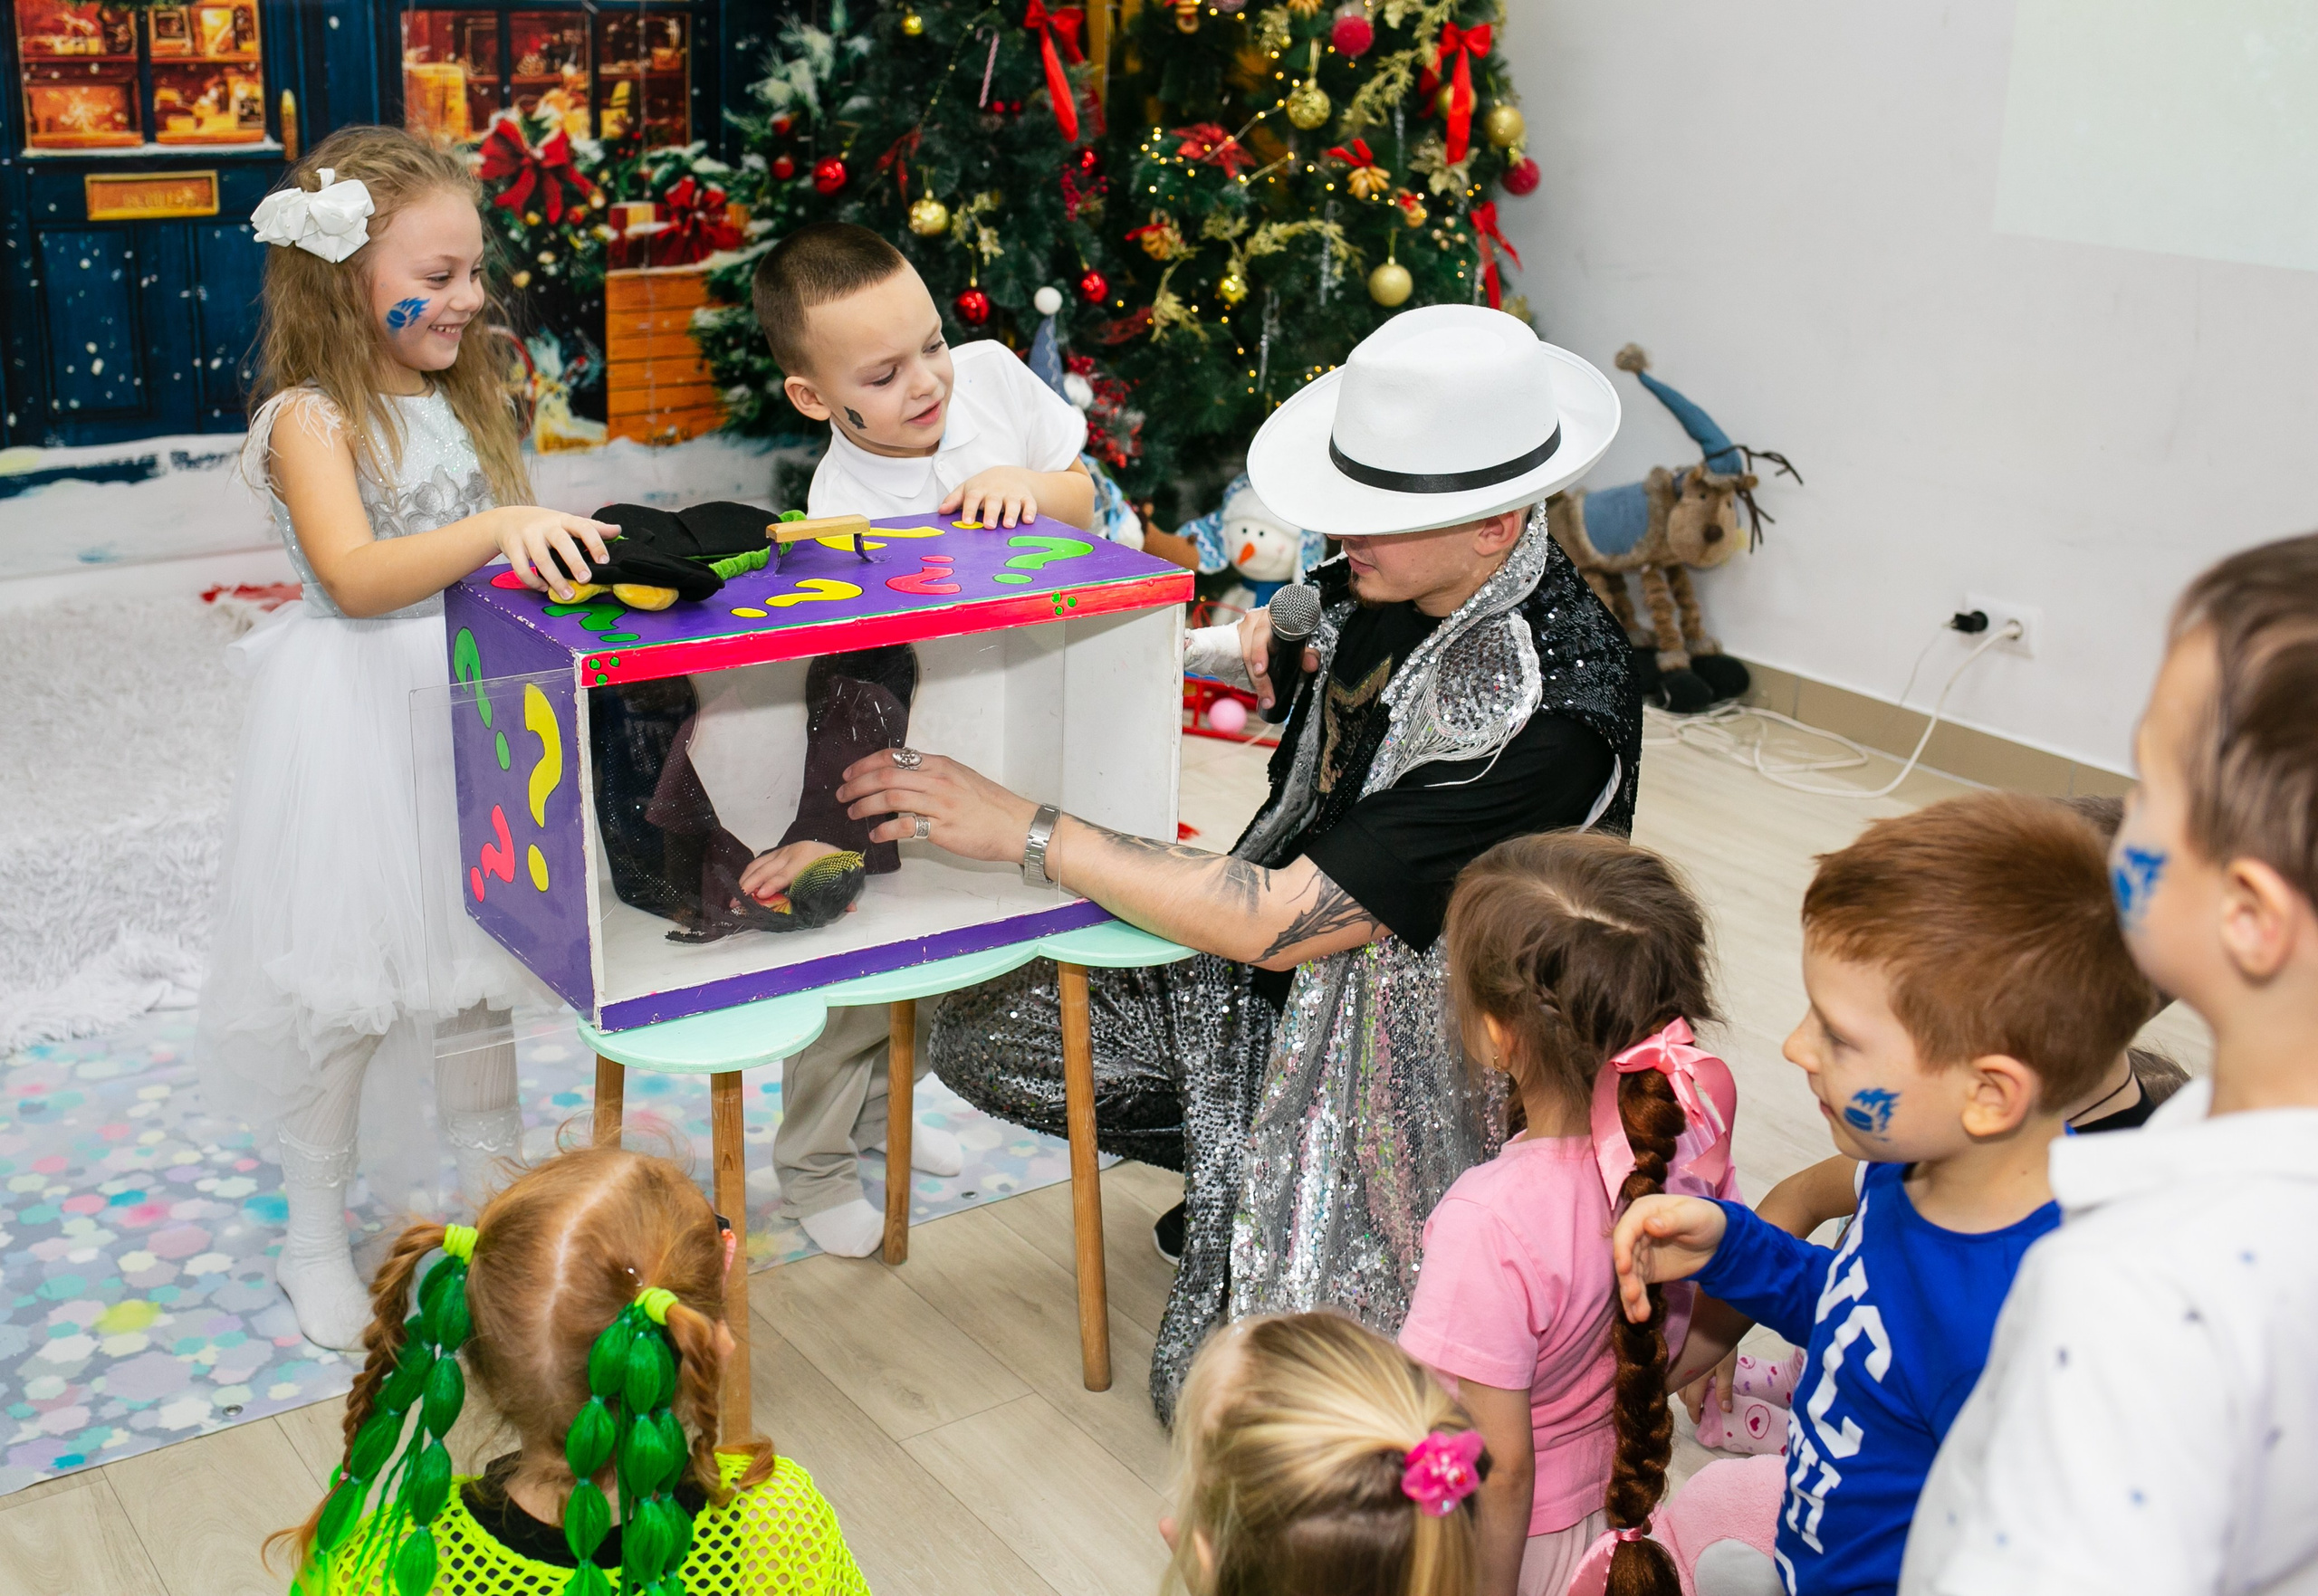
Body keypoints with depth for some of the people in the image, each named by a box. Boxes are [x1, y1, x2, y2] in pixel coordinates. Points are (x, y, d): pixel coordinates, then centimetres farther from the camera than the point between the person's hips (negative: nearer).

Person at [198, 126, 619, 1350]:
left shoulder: (460, 402, 10)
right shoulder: (310, 418, -12)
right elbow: (354, 574, -26)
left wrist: (567, 547, 1)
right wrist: (496, 531, -37)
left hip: (469, 707, 6)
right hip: (354, 728, -6)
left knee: (474, 961, 14)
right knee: (341, 984, 2)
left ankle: (494, 1193, 31)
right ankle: (316, 1238, 21)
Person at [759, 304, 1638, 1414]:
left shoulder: (1549, 712, -33)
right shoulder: (1391, 579, -7)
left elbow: (1277, 924, -31)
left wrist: (1021, 828, -27)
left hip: (1418, 1059, -8)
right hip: (1287, 984, 8)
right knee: (980, 1030, 1)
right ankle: (1265, 1185, 14)